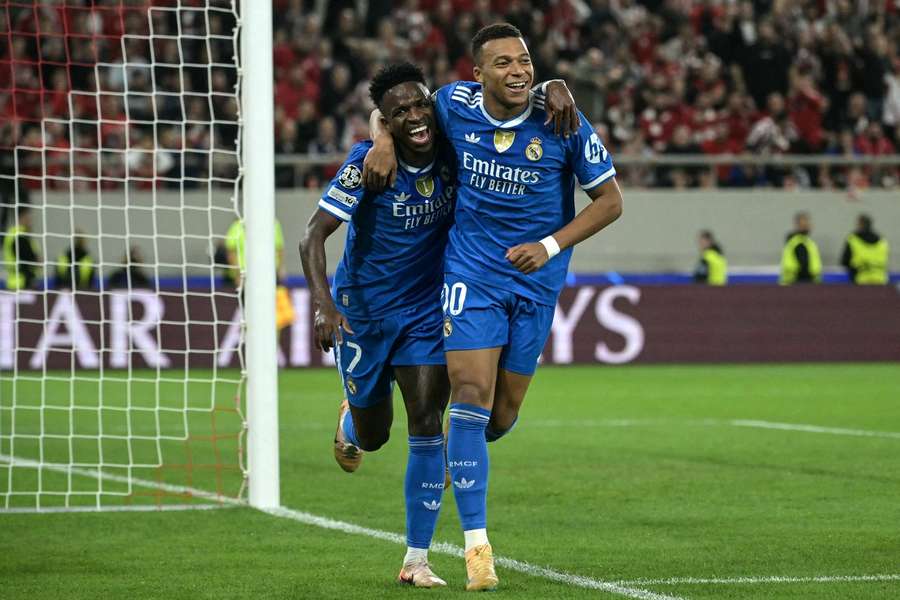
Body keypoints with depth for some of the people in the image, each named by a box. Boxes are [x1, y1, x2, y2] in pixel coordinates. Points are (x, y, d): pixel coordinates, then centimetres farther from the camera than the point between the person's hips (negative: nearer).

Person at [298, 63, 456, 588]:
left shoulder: (453, 155, -12)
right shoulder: (368, 162, -22)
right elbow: (314, 235, -24)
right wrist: (325, 304, -37)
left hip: (428, 311, 2)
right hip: (363, 309, -2)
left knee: (427, 423, -10)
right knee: (373, 435, 9)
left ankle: (417, 559, -4)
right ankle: (351, 424, 50)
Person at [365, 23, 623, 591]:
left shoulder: (562, 120, -13)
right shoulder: (454, 104, -9)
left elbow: (610, 199, -5)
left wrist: (550, 245, -15)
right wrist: (385, 138, -5)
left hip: (536, 277, 1)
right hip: (471, 272, 0)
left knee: (502, 415, 8)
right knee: (471, 395, -14)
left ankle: (460, 455, 46)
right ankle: (477, 544, -12)